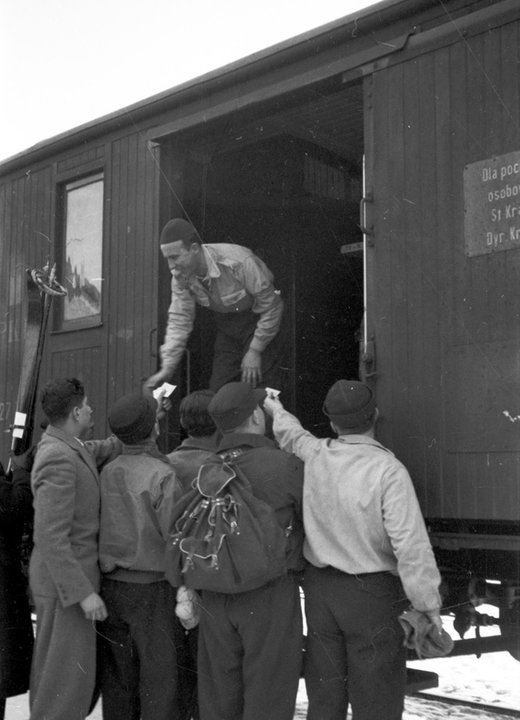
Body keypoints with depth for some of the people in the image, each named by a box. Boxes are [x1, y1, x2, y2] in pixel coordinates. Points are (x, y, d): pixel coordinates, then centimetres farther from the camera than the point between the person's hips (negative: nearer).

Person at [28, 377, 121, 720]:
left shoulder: (70, 448, 7)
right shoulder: (58, 459, -24)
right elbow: (51, 537, -26)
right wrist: (83, 592, -25)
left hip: (69, 579, 10)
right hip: (66, 584, -10)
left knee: (50, 668, 19)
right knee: (69, 678, -2)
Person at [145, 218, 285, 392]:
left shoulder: (239, 263, -32)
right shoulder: (180, 276, -14)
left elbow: (272, 307, -22)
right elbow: (179, 321, -6)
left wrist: (254, 351, -18)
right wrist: (167, 369, -14)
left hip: (259, 322, -5)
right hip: (226, 330, 5)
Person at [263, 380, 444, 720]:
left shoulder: (316, 455, -2)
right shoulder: (389, 471, -19)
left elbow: (291, 434, 22)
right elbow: (411, 545, -24)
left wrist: (276, 410, 43)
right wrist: (429, 607, -16)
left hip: (320, 589, 6)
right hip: (373, 593, -5)